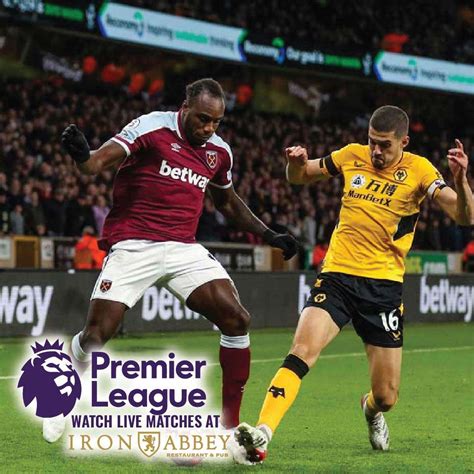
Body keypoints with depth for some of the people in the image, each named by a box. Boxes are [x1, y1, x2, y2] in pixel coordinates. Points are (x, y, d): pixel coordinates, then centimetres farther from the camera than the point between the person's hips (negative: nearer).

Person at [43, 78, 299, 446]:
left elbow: (227, 202, 30)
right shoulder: (152, 127, -8)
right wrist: (82, 155, -43)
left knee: (236, 320, -11)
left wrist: (268, 235, 25)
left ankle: (231, 425, 0)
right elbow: (98, 162, -20)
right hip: (134, 245, -5)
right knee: (96, 334, -13)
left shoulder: (219, 151, 11)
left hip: (184, 249, 5)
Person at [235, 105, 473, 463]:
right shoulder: (352, 156, 5)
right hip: (337, 274, 1)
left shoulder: (418, 170, -3)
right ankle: (261, 434, -32)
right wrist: (297, 162, -4)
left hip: (383, 286, -1)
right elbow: (300, 177, 20)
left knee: (386, 398, 3)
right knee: (301, 352, -25)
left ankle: (371, 409, 41)